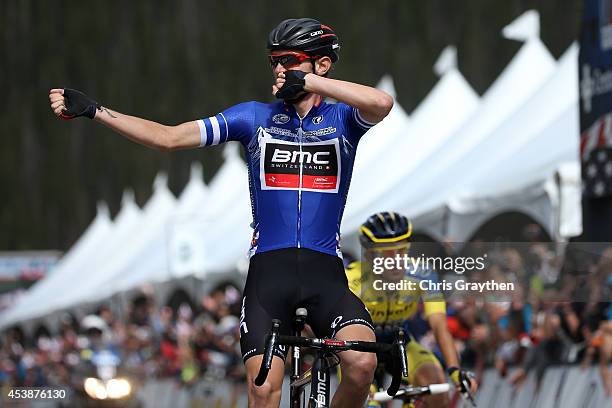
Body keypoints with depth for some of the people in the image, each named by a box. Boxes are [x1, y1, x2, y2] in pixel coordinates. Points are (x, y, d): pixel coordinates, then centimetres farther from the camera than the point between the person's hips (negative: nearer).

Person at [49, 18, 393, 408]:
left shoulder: (342, 118, 6)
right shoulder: (256, 116, 10)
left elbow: (382, 103, -19)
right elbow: (169, 137, 6)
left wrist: (308, 81, -17)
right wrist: (93, 110, -1)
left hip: (324, 269, -1)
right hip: (269, 267, 1)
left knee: (362, 363, -26)